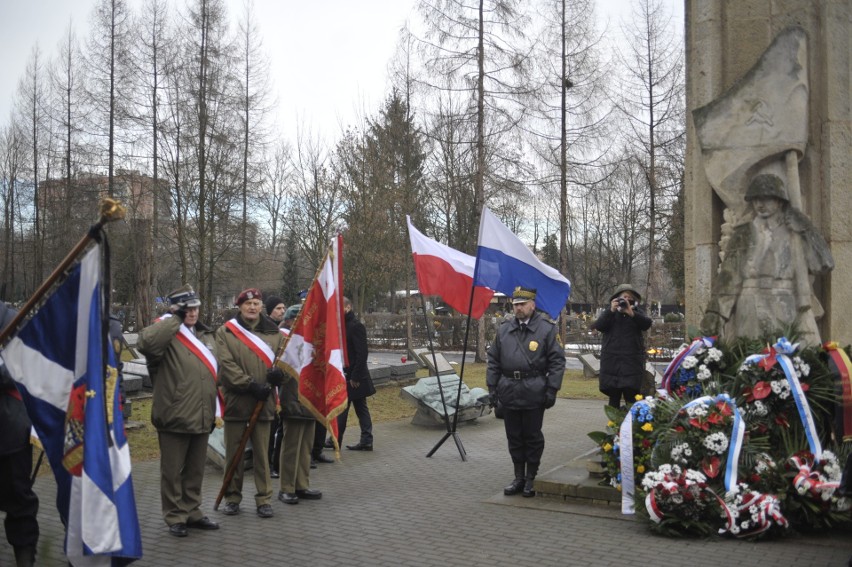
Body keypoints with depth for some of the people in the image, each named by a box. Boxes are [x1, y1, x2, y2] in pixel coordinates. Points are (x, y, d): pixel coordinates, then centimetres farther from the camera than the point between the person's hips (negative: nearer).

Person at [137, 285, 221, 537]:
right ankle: (175, 517, 14)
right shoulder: (167, 334, -7)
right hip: (174, 418, -7)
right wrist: (174, 319, -21)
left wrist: (214, 410, 20)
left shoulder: (206, 335, 15)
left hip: (201, 419, 7)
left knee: (196, 470, 16)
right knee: (173, 471, 4)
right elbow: (147, 341, -33)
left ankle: (192, 512, 27)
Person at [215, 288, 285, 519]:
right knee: (234, 453, 8)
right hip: (235, 400, -1)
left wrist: (278, 372, -16)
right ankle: (232, 497, 21)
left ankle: (264, 499, 14)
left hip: (263, 401, 1)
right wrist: (250, 384, -18)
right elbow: (227, 364, -9)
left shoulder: (274, 333, 8)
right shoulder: (225, 332, 0)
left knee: (262, 452, 7)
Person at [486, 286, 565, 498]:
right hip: (509, 393, 4)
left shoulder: (546, 329, -3)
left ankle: (531, 479, 17)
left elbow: (557, 361, -5)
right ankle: (519, 478, 22)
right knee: (514, 437, 11)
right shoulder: (503, 330, 10)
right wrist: (492, 387, 7)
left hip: (534, 394, -4)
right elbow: (493, 360, 14)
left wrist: (552, 389, -10)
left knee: (533, 437, 6)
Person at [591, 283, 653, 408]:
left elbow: (647, 324, -7)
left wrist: (631, 313, -21)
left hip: (632, 360, -1)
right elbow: (597, 326, -5)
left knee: (632, 395, -10)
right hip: (612, 360, 1)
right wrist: (611, 311, -16)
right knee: (614, 395, 1)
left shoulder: (637, 312, 11)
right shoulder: (609, 313, 11)